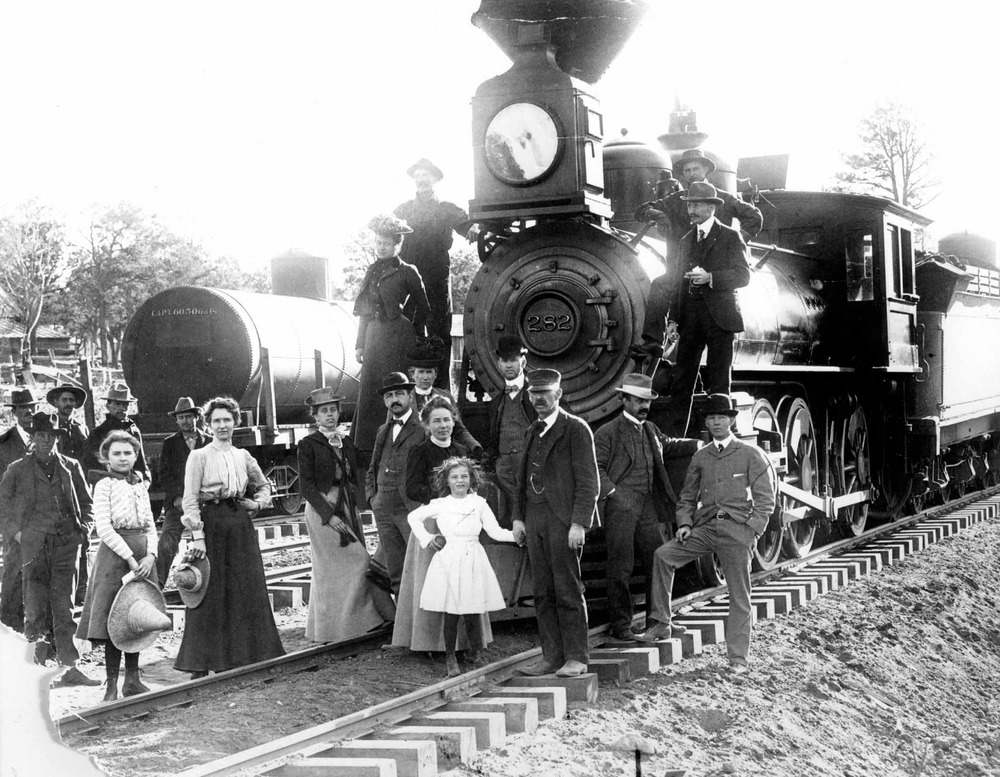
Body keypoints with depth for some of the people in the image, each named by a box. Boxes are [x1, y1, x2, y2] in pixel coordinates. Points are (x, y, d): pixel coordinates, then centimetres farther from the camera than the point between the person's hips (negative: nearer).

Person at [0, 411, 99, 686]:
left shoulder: (70, 467, 13)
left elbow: (86, 502, 19)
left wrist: (83, 528, 5)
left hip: (66, 543, 1)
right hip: (34, 544, -1)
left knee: (64, 607, 2)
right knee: (35, 607, -4)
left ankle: (70, 667, 2)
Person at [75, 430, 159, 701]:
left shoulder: (140, 486, 15)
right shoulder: (104, 486, -3)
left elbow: (150, 526, 13)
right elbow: (104, 528, -11)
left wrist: (150, 555, -4)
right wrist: (130, 558, -15)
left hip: (142, 557, 6)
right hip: (115, 554, -6)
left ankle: (132, 680, 16)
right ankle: (111, 686, -1)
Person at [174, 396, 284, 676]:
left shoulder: (243, 456, 12)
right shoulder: (199, 456, -2)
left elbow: (264, 486, 26)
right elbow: (189, 500, -7)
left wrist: (258, 503, 6)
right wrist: (197, 536, -16)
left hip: (240, 525, 5)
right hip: (211, 524, -5)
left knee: (248, 592, 6)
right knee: (210, 595, -3)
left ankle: (243, 657, 16)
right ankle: (202, 664, 3)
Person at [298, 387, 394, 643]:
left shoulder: (347, 443, 13)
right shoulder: (308, 445, -5)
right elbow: (306, 487, -9)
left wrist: (354, 509, 4)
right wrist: (329, 515, -17)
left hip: (348, 508, 6)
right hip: (322, 509, -6)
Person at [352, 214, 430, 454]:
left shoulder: (407, 272, -2)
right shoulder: (372, 271, 15)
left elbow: (422, 307, 5)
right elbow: (364, 310, 17)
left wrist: (412, 333, 7)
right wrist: (360, 344, 13)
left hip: (398, 336, -6)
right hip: (373, 334, 6)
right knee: (370, 388, 3)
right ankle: (368, 441, 8)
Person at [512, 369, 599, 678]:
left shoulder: (575, 429, -4)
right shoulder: (532, 432, 18)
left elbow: (588, 482, -9)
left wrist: (578, 523, -15)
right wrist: (519, 517, 12)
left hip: (563, 519, -7)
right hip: (535, 520, 7)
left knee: (568, 591, -4)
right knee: (543, 592, 7)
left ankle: (576, 658, 1)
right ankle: (552, 655, 11)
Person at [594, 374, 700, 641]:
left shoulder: (651, 430, 18)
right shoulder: (607, 433, -3)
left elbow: (669, 446, 34)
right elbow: (595, 467, -9)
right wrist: (613, 493, -18)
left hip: (649, 508, 6)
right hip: (621, 508, -6)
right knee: (620, 568, -3)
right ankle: (620, 626, 5)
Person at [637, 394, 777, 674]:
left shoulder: (751, 454, 3)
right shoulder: (700, 458, 15)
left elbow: (765, 498, 2)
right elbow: (687, 496, 20)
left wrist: (752, 530, -8)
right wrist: (684, 523, 2)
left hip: (737, 528, -4)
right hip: (704, 526, 4)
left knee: (739, 596, -2)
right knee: (663, 555, -15)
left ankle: (738, 656, 7)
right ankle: (661, 623, -9)